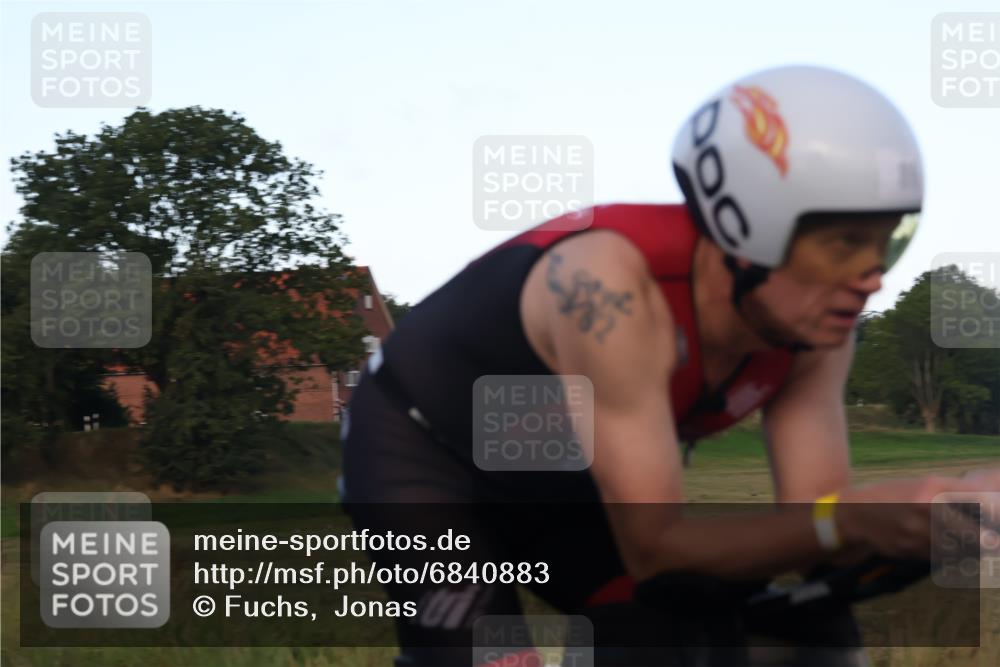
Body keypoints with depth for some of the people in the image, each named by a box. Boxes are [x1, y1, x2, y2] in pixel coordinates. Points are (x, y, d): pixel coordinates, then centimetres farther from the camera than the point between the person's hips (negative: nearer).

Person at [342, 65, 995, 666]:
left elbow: (813, 530, -18)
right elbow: (655, 544, -38)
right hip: (422, 451, -6)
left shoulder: (810, 320, -17)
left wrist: (935, 521, -38)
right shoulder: (613, 283, -38)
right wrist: (850, 519, -50)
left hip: (556, 485, 7)